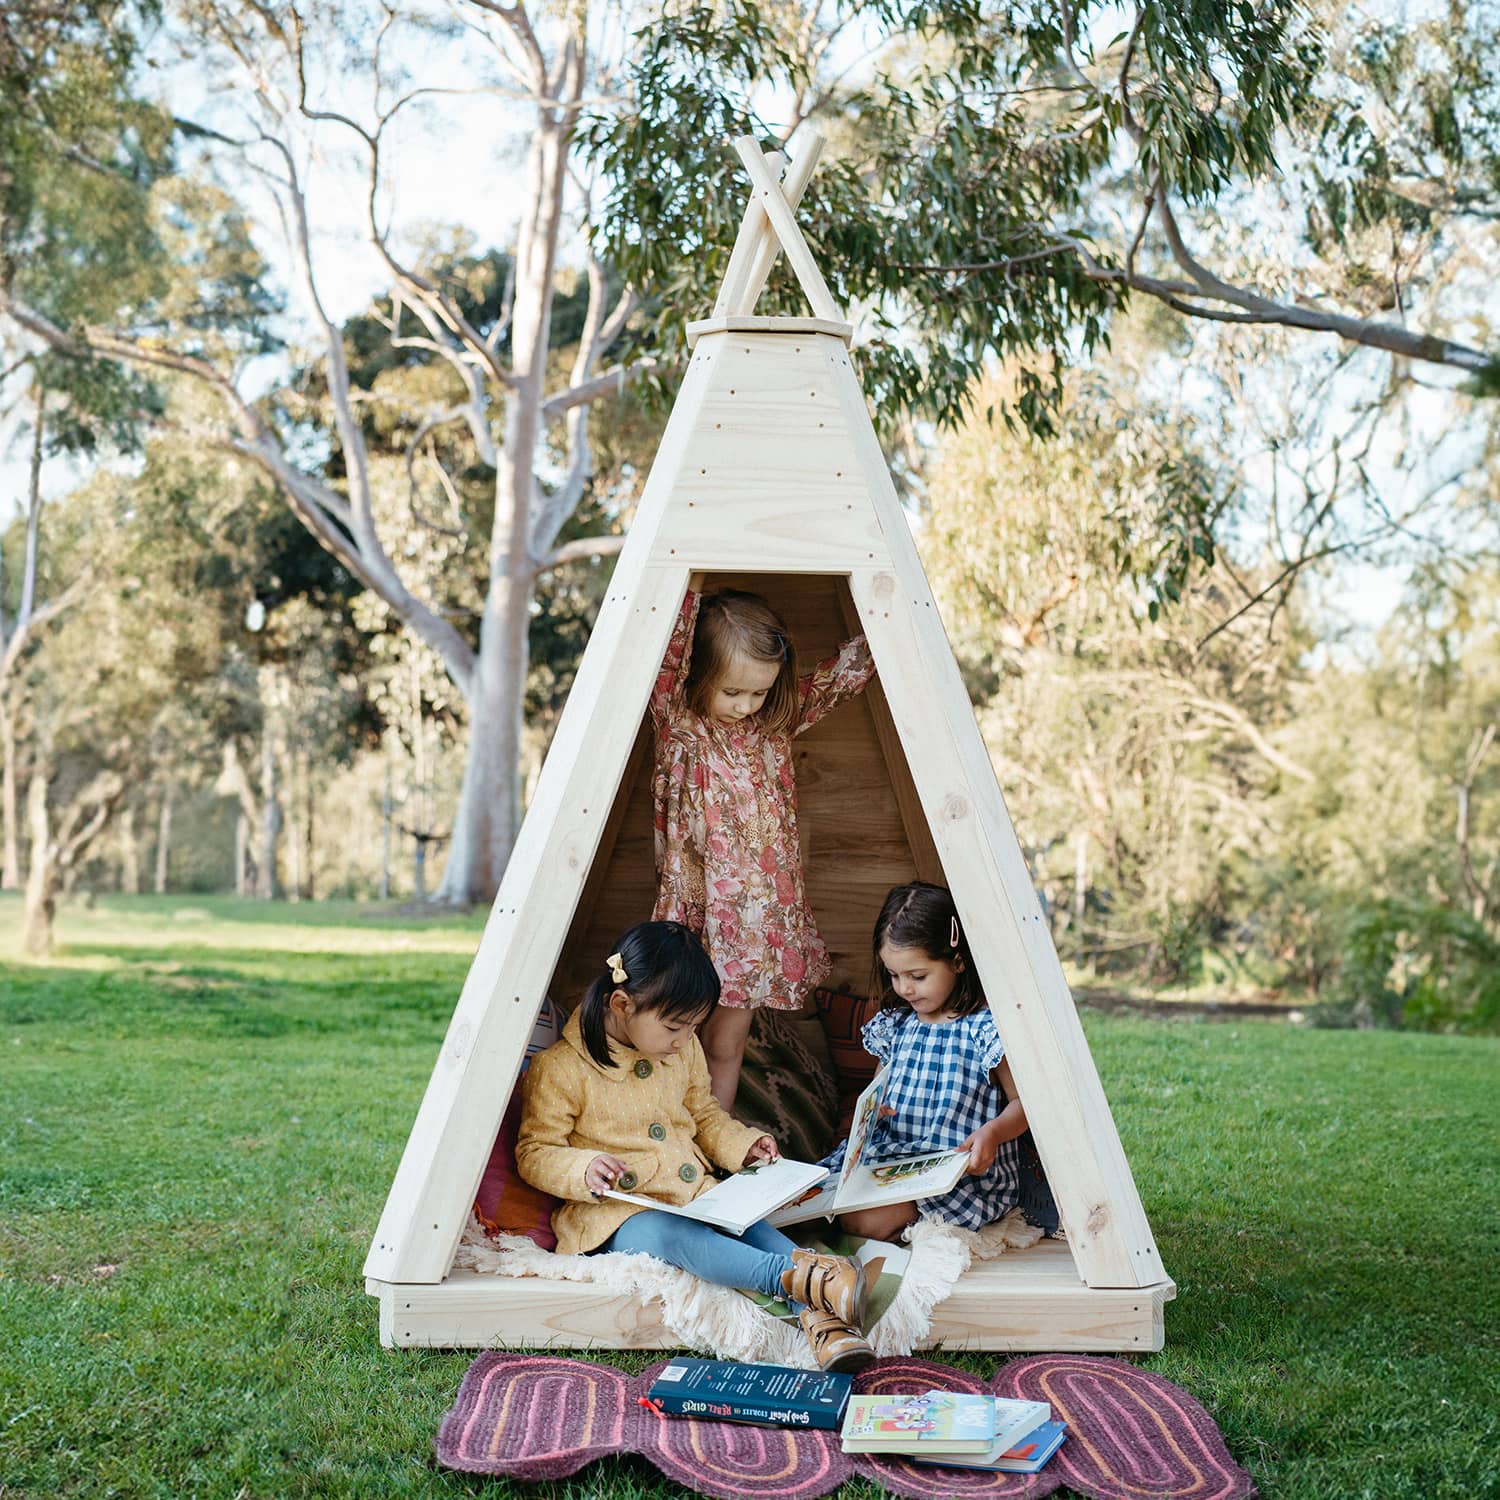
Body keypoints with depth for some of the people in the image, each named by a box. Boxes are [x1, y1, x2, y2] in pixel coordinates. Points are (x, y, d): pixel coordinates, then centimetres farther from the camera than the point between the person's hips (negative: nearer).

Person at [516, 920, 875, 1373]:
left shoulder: (684, 1051, 11)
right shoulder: (559, 1069, -9)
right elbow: (534, 1153, -5)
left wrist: (742, 1144, 7)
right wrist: (584, 1170, -24)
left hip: (697, 1194, 6)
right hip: (618, 1212, -6)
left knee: (753, 1225, -26)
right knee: (672, 1236, -38)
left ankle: (818, 1317, -45)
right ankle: (797, 1275, -58)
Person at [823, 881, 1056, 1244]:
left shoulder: (986, 1028, -10)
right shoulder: (894, 1024, 11)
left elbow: (1023, 1101, -6)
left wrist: (992, 1132, -26)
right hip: (891, 1153, 7)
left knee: (868, 1220, -25)